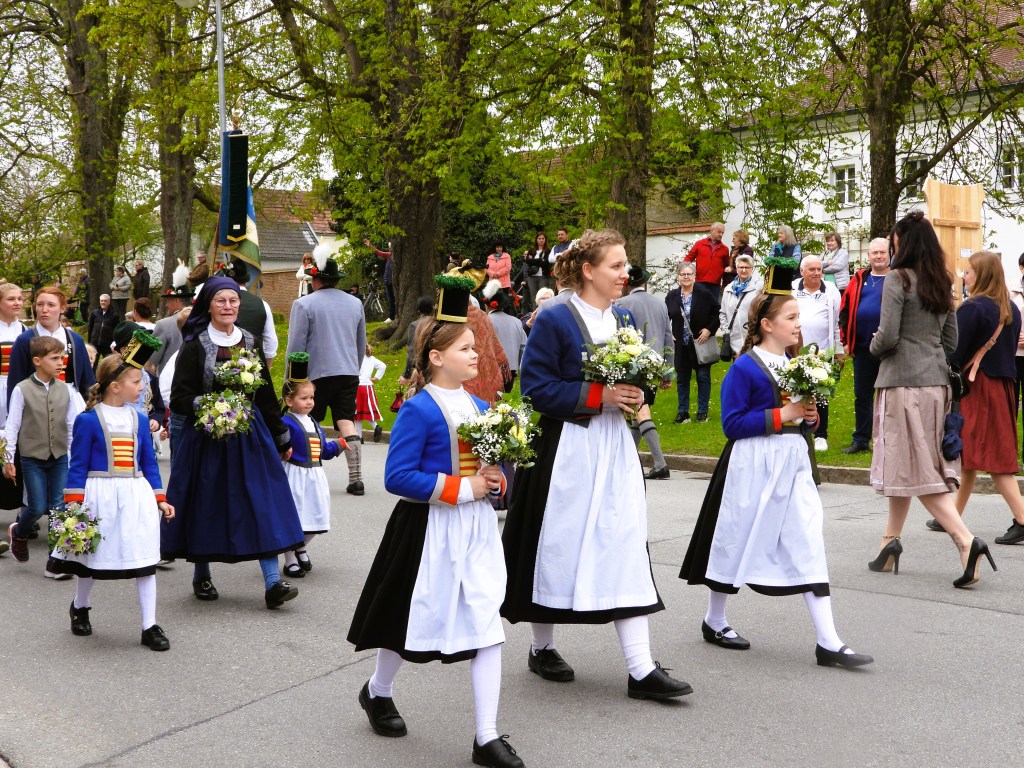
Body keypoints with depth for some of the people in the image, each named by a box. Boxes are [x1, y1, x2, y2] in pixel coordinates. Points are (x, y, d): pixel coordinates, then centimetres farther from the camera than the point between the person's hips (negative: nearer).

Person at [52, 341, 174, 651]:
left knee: (145, 560, 3)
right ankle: (79, 608, 41)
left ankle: (149, 626, 10)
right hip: (100, 498, -4)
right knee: (90, 559, 13)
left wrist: (160, 499, 8)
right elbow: (78, 466, -6)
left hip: (137, 498, 4)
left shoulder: (138, 420, 5)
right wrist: (73, 505, -9)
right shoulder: (88, 420, -9)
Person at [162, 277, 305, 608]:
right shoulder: (195, 347, -3)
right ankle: (201, 576, 24)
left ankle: (272, 582, -8)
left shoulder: (250, 343, 10)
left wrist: (281, 437, 18)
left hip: (250, 434, 3)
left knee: (264, 503, -6)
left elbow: (266, 394, 15)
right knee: (208, 504, 4)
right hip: (207, 436, -3)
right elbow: (179, 398, -6)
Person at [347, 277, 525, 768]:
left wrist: (493, 479, -6)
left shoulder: (478, 406, 6)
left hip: (476, 526, 6)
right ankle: (378, 692, 43)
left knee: (488, 625, -1)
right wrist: (462, 489, -20)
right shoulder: (419, 409, -15)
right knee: (414, 620, 13)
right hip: (431, 529, -6)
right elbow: (397, 477, -20)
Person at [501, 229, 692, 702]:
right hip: (565, 448, -5)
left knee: (626, 545, -1)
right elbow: (536, 387, -14)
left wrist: (633, 396, -4)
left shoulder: (624, 320, 10)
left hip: (615, 447, 6)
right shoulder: (554, 320, -10)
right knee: (557, 544, 5)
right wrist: (597, 395, -20)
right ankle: (542, 648, 26)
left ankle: (641, 670, -1)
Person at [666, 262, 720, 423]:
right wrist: (669, 334, -1)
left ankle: (703, 411, 13)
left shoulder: (705, 294, -6)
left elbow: (717, 313, -1)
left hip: (701, 343, -2)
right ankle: (682, 412, 16)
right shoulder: (671, 296, 2)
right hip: (680, 344, 2)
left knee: (703, 377, 4)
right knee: (682, 378, 9)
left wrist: (709, 329, -10)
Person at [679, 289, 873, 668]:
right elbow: (732, 424, -15)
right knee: (736, 541, 7)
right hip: (753, 464, -6)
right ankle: (714, 621, 29)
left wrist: (809, 415, -2)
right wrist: (782, 415, -19)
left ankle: (828, 643, -2)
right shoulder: (744, 367, -11)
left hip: (792, 461, 6)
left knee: (809, 545, -1)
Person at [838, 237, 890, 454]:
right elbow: (845, 309, 11)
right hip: (862, 347, 5)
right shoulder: (860, 279, 10)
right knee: (862, 395, 11)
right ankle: (861, 440, 20)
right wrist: (846, 340, 6)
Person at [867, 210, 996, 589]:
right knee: (921, 463, 14)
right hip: (936, 379, 8)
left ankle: (966, 540, -18)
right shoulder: (942, 283, 12)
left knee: (915, 468, -6)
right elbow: (951, 341, 15)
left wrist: (874, 346, 4)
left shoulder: (898, 279, -10)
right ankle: (891, 539, 23)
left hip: (902, 380, -8)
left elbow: (888, 336, -16)